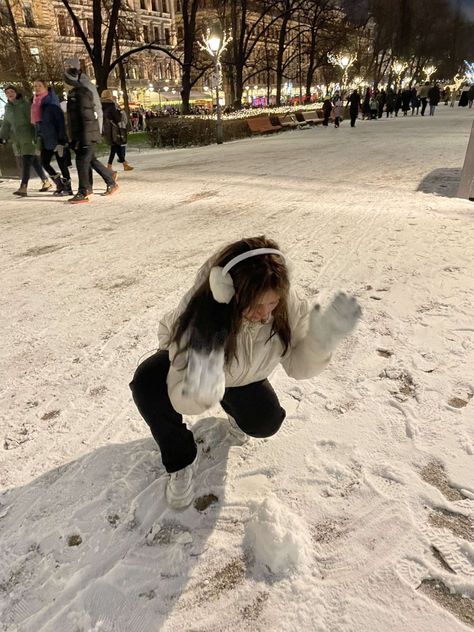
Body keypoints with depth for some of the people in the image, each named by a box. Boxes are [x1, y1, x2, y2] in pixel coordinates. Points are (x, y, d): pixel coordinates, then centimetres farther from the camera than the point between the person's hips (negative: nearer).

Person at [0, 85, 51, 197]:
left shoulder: (25, 104, -4)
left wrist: (37, 136, -18)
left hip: (29, 138, -6)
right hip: (17, 140, 6)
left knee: (26, 163, -13)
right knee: (34, 162, 9)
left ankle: (23, 188, -19)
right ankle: (46, 182, 18)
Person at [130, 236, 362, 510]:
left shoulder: (286, 301, -32)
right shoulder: (202, 312, -42)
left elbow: (297, 365, -21)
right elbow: (185, 402, -40)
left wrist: (321, 338, -42)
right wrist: (201, 389, -65)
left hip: (242, 376, 2)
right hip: (193, 359, -2)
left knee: (265, 423, -20)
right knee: (147, 384, -29)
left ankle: (234, 407, 19)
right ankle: (182, 461, -2)